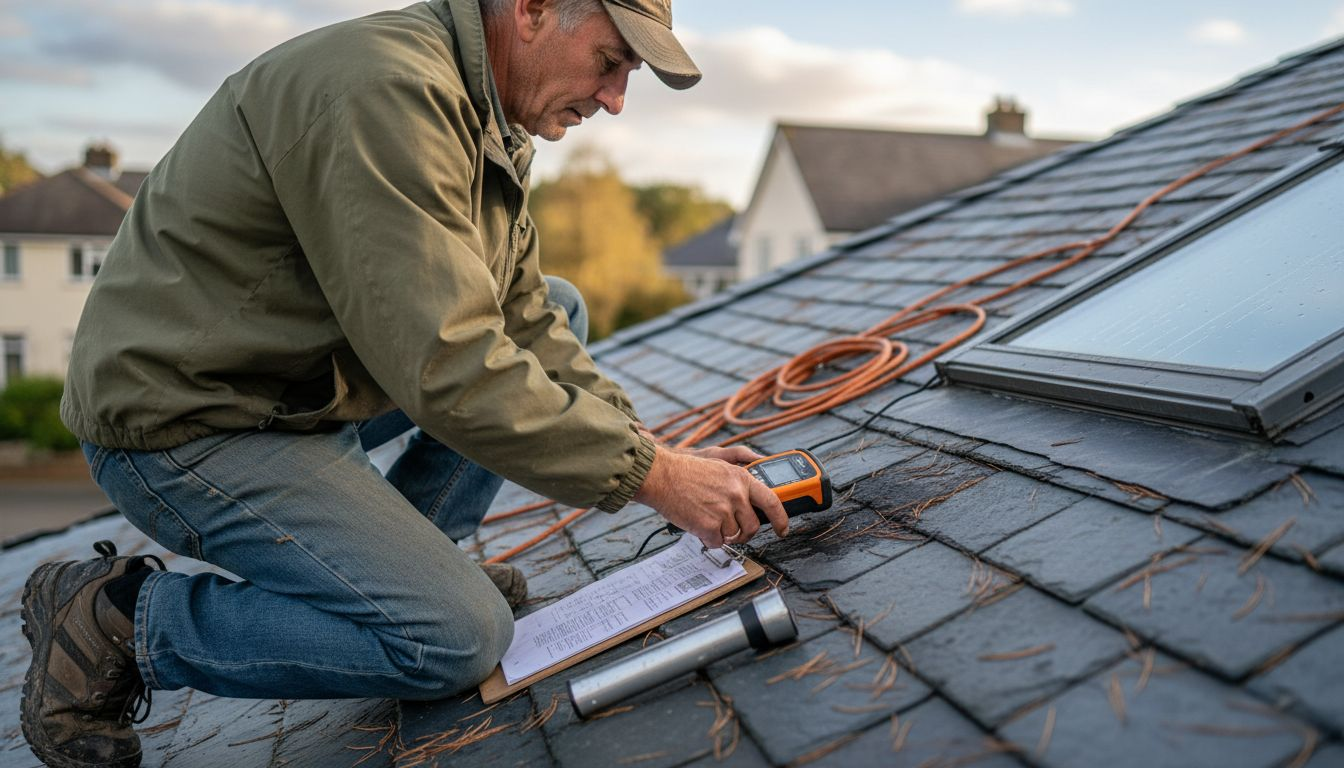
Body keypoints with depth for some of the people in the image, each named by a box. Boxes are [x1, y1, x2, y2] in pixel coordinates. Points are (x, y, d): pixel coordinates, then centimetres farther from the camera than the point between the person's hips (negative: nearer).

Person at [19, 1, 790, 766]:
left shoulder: (489, 123, 5)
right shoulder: (385, 89, -28)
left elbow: (523, 323, 5)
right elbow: (447, 370, -33)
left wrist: (652, 446, -6)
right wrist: (650, 475, -25)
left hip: (312, 378, 10)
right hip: (186, 423, -10)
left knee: (557, 307, 9)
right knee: (459, 638, -17)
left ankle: (393, 561, 9)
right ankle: (114, 616, -2)